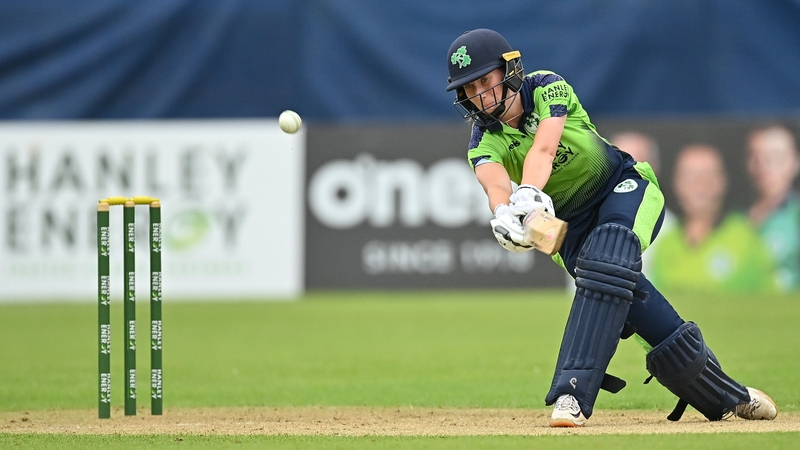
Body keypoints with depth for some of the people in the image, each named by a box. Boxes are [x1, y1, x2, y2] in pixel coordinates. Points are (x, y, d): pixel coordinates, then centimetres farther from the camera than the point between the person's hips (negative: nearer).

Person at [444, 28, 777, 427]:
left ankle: (572, 392, -41)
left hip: (624, 186, -3)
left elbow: (542, 149, -33)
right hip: (571, 221, 3)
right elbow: (494, 183, -33)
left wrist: (528, 193, -55)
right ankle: (723, 395, -11)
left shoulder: (546, 88, -15)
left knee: (608, 260, -33)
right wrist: (505, 214, -58)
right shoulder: (484, 143, -10)